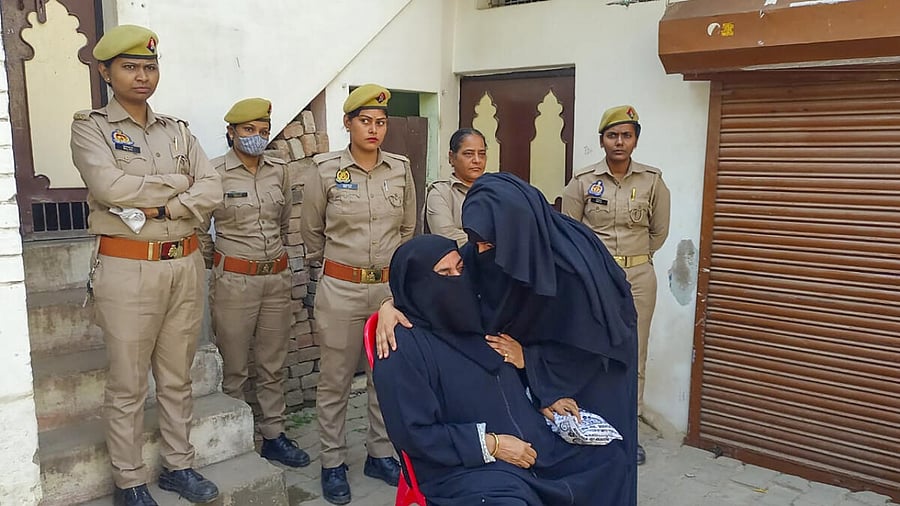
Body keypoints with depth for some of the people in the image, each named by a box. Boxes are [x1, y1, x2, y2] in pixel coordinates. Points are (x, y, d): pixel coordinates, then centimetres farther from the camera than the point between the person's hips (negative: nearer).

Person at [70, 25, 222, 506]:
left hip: (185, 264, 4)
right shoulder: (91, 126, 1)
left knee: (177, 378, 13)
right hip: (127, 267, -4)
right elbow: (108, 186, -17)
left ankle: (179, 465, 27)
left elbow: (212, 190, 1)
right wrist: (176, 184, -7)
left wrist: (161, 208, -13)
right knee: (127, 385, 5)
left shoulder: (177, 131, 13)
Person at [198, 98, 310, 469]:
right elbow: (200, 228, 2)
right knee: (235, 367, 8)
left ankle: (274, 436, 24)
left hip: (276, 278, 4)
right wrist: (216, 263, 10)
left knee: (273, 365, 12)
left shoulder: (279, 171, 6)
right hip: (234, 281, -4)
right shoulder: (214, 173, -7)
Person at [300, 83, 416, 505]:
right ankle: (333, 463, 23)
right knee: (335, 378, 6)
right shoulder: (325, 170, -5)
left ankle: (380, 454, 30)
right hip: (340, 288, -3)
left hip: (390, 285, 3)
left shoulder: (401, 169, 3)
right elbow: (311, 231, 7)